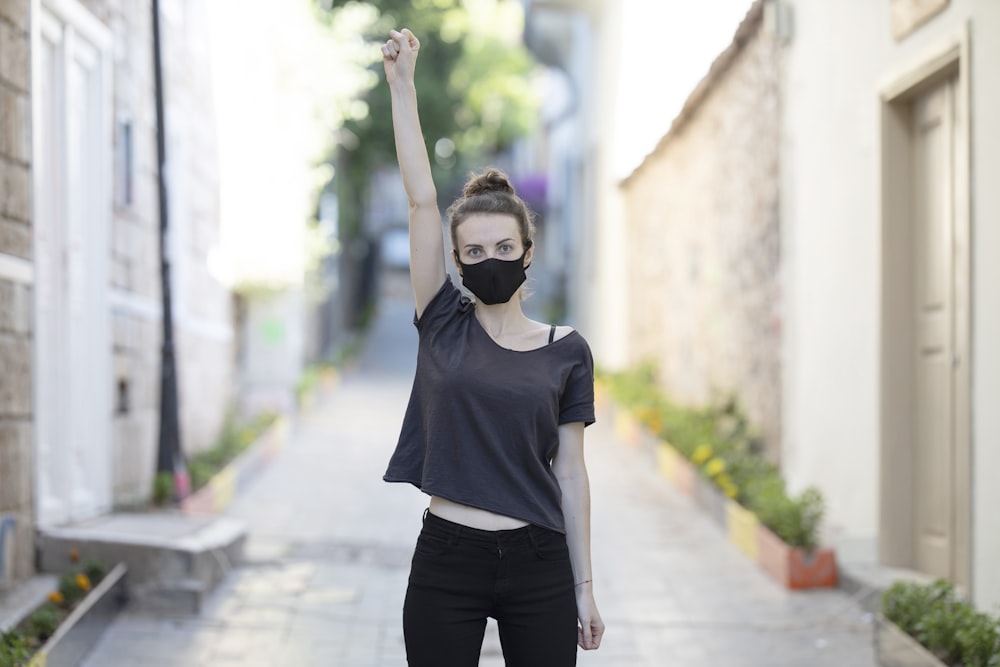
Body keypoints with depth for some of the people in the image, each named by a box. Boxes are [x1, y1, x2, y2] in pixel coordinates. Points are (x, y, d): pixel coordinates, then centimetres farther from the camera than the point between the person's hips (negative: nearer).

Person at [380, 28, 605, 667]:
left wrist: (585, 588, 3)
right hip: (447, 562, 0)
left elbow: (571, 474, 4)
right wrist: (402, 83, -7)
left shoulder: (567, 351, 3)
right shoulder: (444, 325, 3)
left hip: (538, 566, 0)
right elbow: (422, 199, -3)